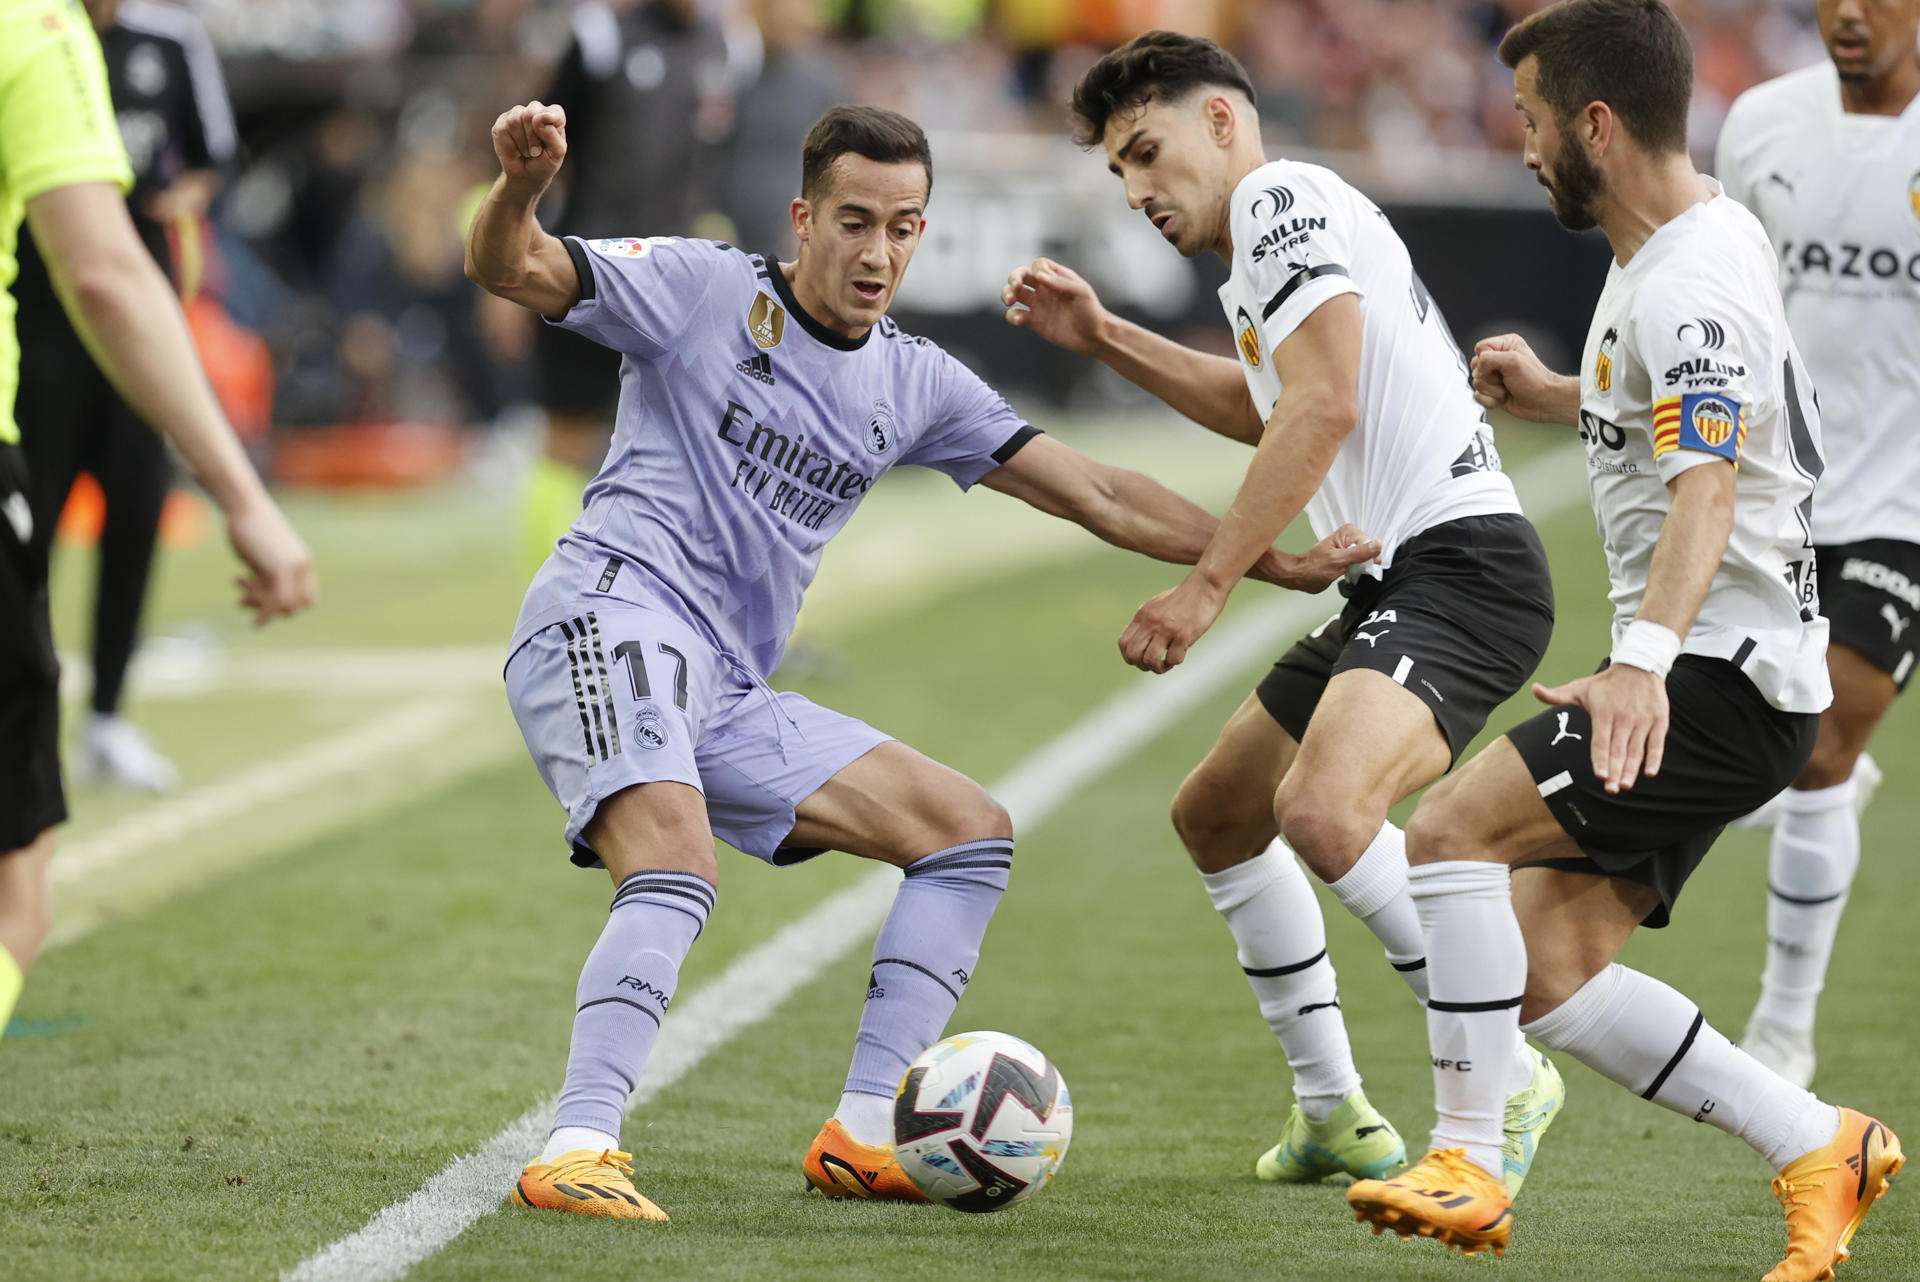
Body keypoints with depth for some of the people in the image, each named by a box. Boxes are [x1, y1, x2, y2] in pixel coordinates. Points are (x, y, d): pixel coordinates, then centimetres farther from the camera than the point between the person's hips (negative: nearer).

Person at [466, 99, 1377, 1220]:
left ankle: (864, 1137, 4)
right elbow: (513, 271, -12)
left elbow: (1100, 496, 17)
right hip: (613, 616, -8)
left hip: (725, 700, 8)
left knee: (972, 832, 7)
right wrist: (521, 189, -35)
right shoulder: (705, 288, -2)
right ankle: (578, 1154, -39)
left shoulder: (915, 384, 14)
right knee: (679, 866, -33)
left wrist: (1273, 561, 11)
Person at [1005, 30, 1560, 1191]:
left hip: (1461, 562, -11)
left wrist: (1206, 587, -18)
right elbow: (1265, 410, 43)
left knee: (1322, 809, -32)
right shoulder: (1270, 239, 24)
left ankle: (1502, 1081, -17)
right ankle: (1335, 1116, 25)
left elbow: (1324, 407, -19)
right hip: (1396, 583, 11)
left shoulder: (1280, 196, -7)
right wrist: (1105, 338, 38)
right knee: (1216, 813, 20)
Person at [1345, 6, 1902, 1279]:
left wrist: (1645, 657, -49)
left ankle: (1467, 1165, -14)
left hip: (1723, 671, -10)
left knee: (1450, 832, -20)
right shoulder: (1696, 237, 13)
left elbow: (1707, 486, -35)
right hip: (1689, 670, 10)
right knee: (1547, 975, 5)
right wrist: (1553, 396, 28)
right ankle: (1817, 1146, 9)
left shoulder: (1690, 285, -19)